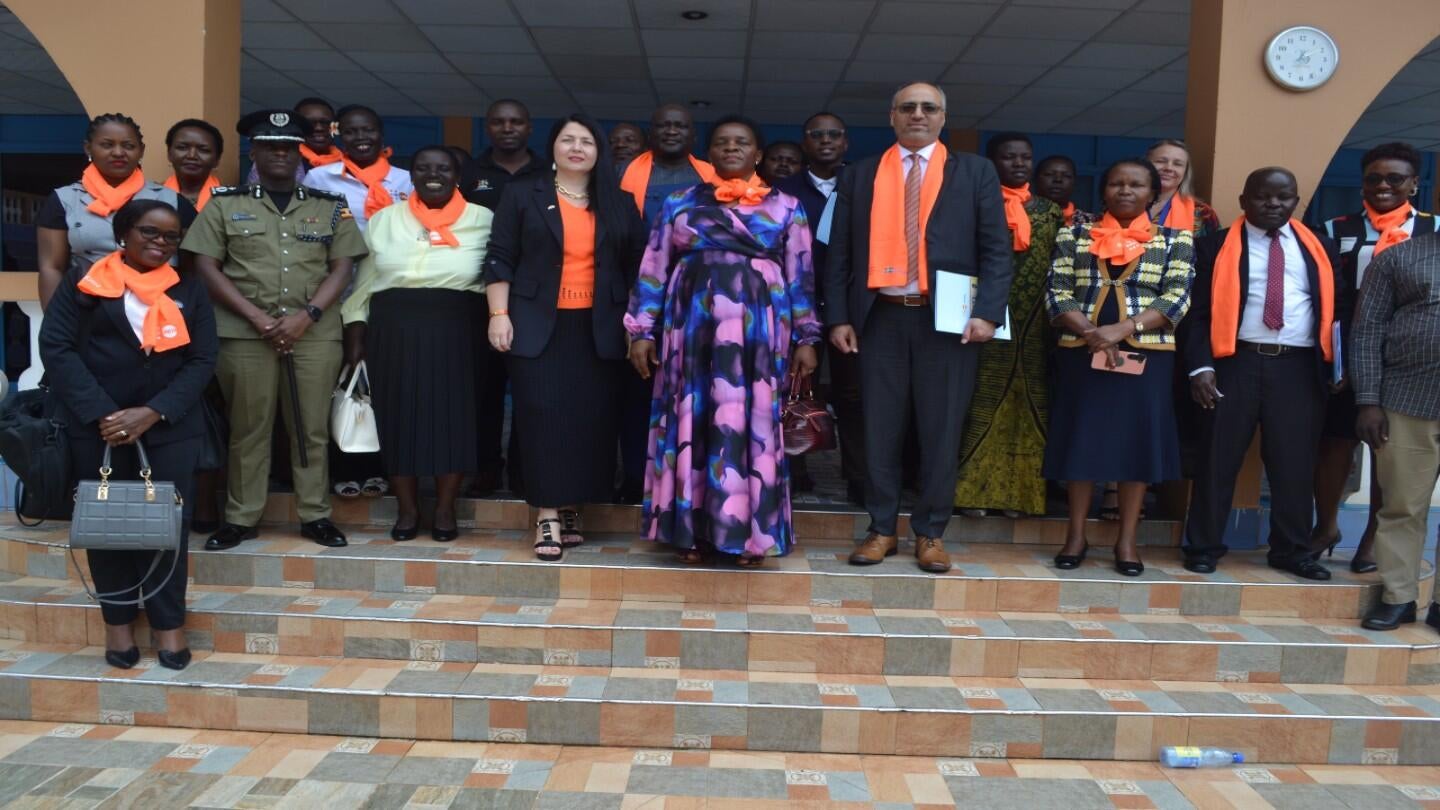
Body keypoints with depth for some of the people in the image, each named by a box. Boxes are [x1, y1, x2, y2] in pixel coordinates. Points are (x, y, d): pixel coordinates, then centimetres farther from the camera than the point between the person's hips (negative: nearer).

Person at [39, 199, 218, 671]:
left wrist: (153, 413, -11)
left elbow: (202, 360, 2)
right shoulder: (83, 281, 3)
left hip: (170, 426, 1)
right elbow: (56, 346, -4)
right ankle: (118, 620, 18)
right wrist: (101, 413, -14)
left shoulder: (189, 290, 9)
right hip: (97, 425, -1)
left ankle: (169, 624, 9)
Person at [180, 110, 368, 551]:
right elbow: (206, 266, 2)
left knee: (312, 428, 4)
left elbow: (342, 267, 4)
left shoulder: (331, 206, 10)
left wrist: (307, 315, -9)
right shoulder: (225, 204, 8)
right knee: (248, 429, 4)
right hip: (245, 333, 0)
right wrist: (255, 316, -8)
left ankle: (315, 515, 13)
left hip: (316, 333, 1)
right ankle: (241, 518, 14)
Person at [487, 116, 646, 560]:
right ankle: (548, 517, -4)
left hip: (597, 329, 2)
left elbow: (636, 267, 11)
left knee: (591, 418, 1)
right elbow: (499, 259, 2)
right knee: (544, 415, -6)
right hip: (538, 325, -2)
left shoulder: (619, 205, 12)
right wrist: (499, 313, -8)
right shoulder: (522, 196, 6)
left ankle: (571, 509, 13)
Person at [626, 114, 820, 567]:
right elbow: (653, 270, 8)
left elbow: (800, 277, 8)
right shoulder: (680, 203, 10)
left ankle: (748, 532, 8)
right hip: (692, 325, 1)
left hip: (759, 329, 0)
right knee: (692, 421, 1)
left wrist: (806, 339, 3)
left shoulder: (785, 207, 10)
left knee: (752, 423, 0)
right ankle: (691, 530, 9)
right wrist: (642, 331, 2)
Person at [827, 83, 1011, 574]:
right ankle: (882, 530, 18)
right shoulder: (860, 176, 11)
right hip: (881, 318, 1)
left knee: (941, 432, 4)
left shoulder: (976, 173, 8)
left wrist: (987, 313, -10)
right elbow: (839, 254, 9)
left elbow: (996, 250, 2)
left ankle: (930, 534, 16)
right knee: (880, 430, 6)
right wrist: (838, 318, -1)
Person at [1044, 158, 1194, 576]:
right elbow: (1057, 292, 1)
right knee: (1080, 438, 3)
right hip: (1080, 352, 1)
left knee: (1138, 440, 1)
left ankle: (1127, 540, 11)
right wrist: (1090, 332, -16)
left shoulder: (1175, 240, 7)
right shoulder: (1074, 235, 9)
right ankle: (1076, 535, 14)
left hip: (1147, 354, 0)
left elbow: (1176, 297, -4)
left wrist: (1122, 329, -17)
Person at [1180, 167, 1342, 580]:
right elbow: (1198, 310, -1)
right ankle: (1204, 547, 12)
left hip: (1299, 368, 3)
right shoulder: (1216, 246, 4)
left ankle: (1291, 550, 20)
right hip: (1235, 364, -2)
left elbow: (1338, 307, 14)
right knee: (1218, 459, 2)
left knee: (1295, 463, 7)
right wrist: (1200, 365, -11)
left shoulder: (1320, 249, 13)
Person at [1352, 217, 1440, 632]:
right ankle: (1398, 597, 15)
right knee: (1402, 506, 6)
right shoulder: (1398, 256, 7)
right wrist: (1368, 401, -5)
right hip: (1407, 403, -1)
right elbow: (1367, 330, 2)